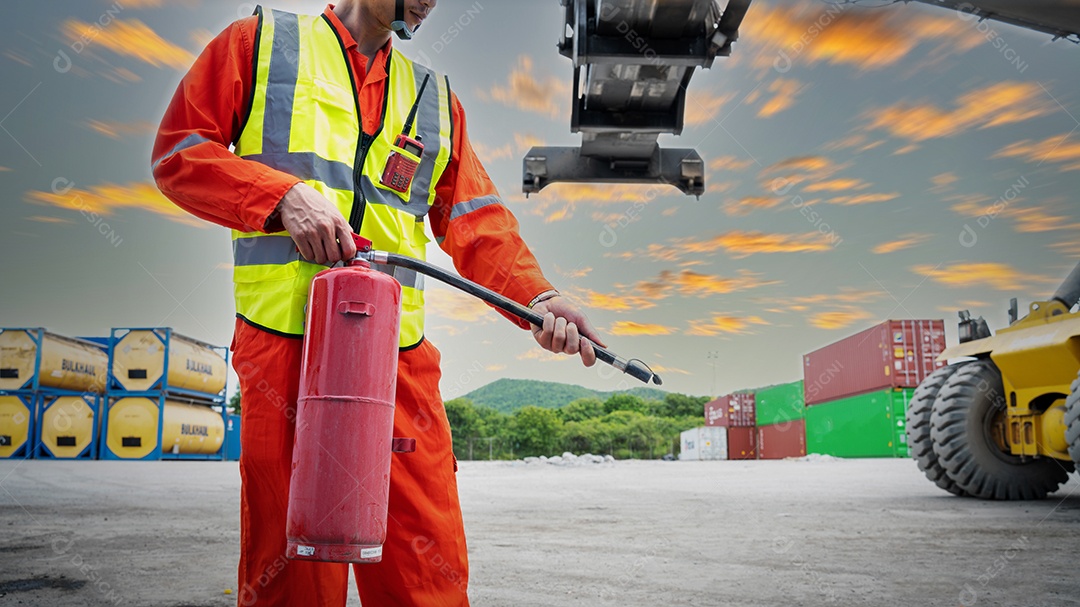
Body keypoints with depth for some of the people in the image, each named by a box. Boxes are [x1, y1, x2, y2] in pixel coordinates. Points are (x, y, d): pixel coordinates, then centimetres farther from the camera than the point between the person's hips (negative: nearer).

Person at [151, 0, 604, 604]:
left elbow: (477, 220, 12)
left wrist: (536, 295, -6)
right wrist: (286, 194, -10)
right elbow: (178, 149, 7)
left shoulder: (436, 97, 23)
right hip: (285, 341, -3)